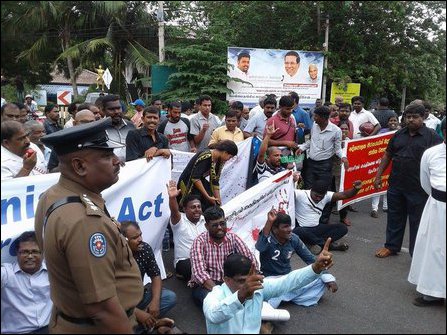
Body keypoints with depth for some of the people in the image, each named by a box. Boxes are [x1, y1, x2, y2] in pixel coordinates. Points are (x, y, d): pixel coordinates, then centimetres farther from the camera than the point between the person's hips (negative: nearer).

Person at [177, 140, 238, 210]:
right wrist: (208, 197, -27)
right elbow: (195, 178, -29)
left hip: (200, 183, 9)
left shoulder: (218, 161, 1)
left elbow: (214, 182, 5)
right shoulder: (206, 157, -26)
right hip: (188, 185, -8)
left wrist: (218, 200, 0)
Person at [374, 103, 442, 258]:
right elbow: (387, 155, 15)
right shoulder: (399, 134, 9)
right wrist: (378, 175, 11)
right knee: (394, 217, 15)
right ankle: (391, 246, 30)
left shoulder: (432, 136, -5)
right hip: (396, 185, 4)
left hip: (418, 188, -4)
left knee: (417, 221, 7)